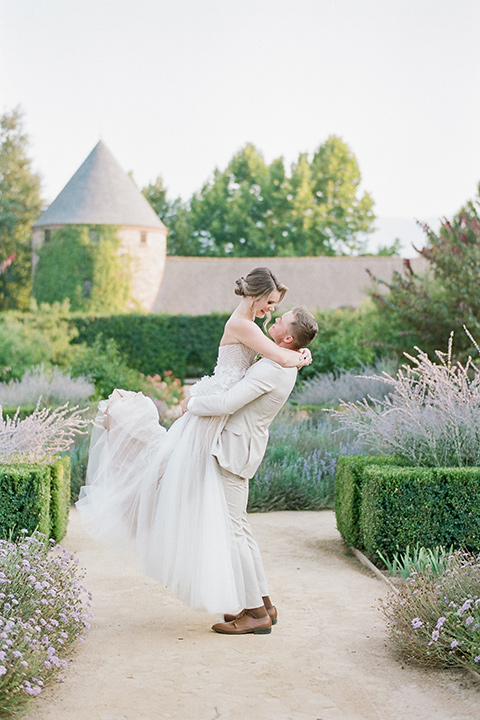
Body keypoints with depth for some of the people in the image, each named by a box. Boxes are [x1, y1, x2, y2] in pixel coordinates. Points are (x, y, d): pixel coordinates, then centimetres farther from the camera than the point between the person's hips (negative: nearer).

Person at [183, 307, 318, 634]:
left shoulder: (270, 370, -23)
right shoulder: (287, 366, 9)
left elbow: (226, 404, -28)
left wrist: (192, 403, -10)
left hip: (235, 452, -10)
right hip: (240, 449, 10)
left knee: (231, 531, -5)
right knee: (241, 529, 16)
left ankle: (256, 613, -1)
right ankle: (264, 604, 21)